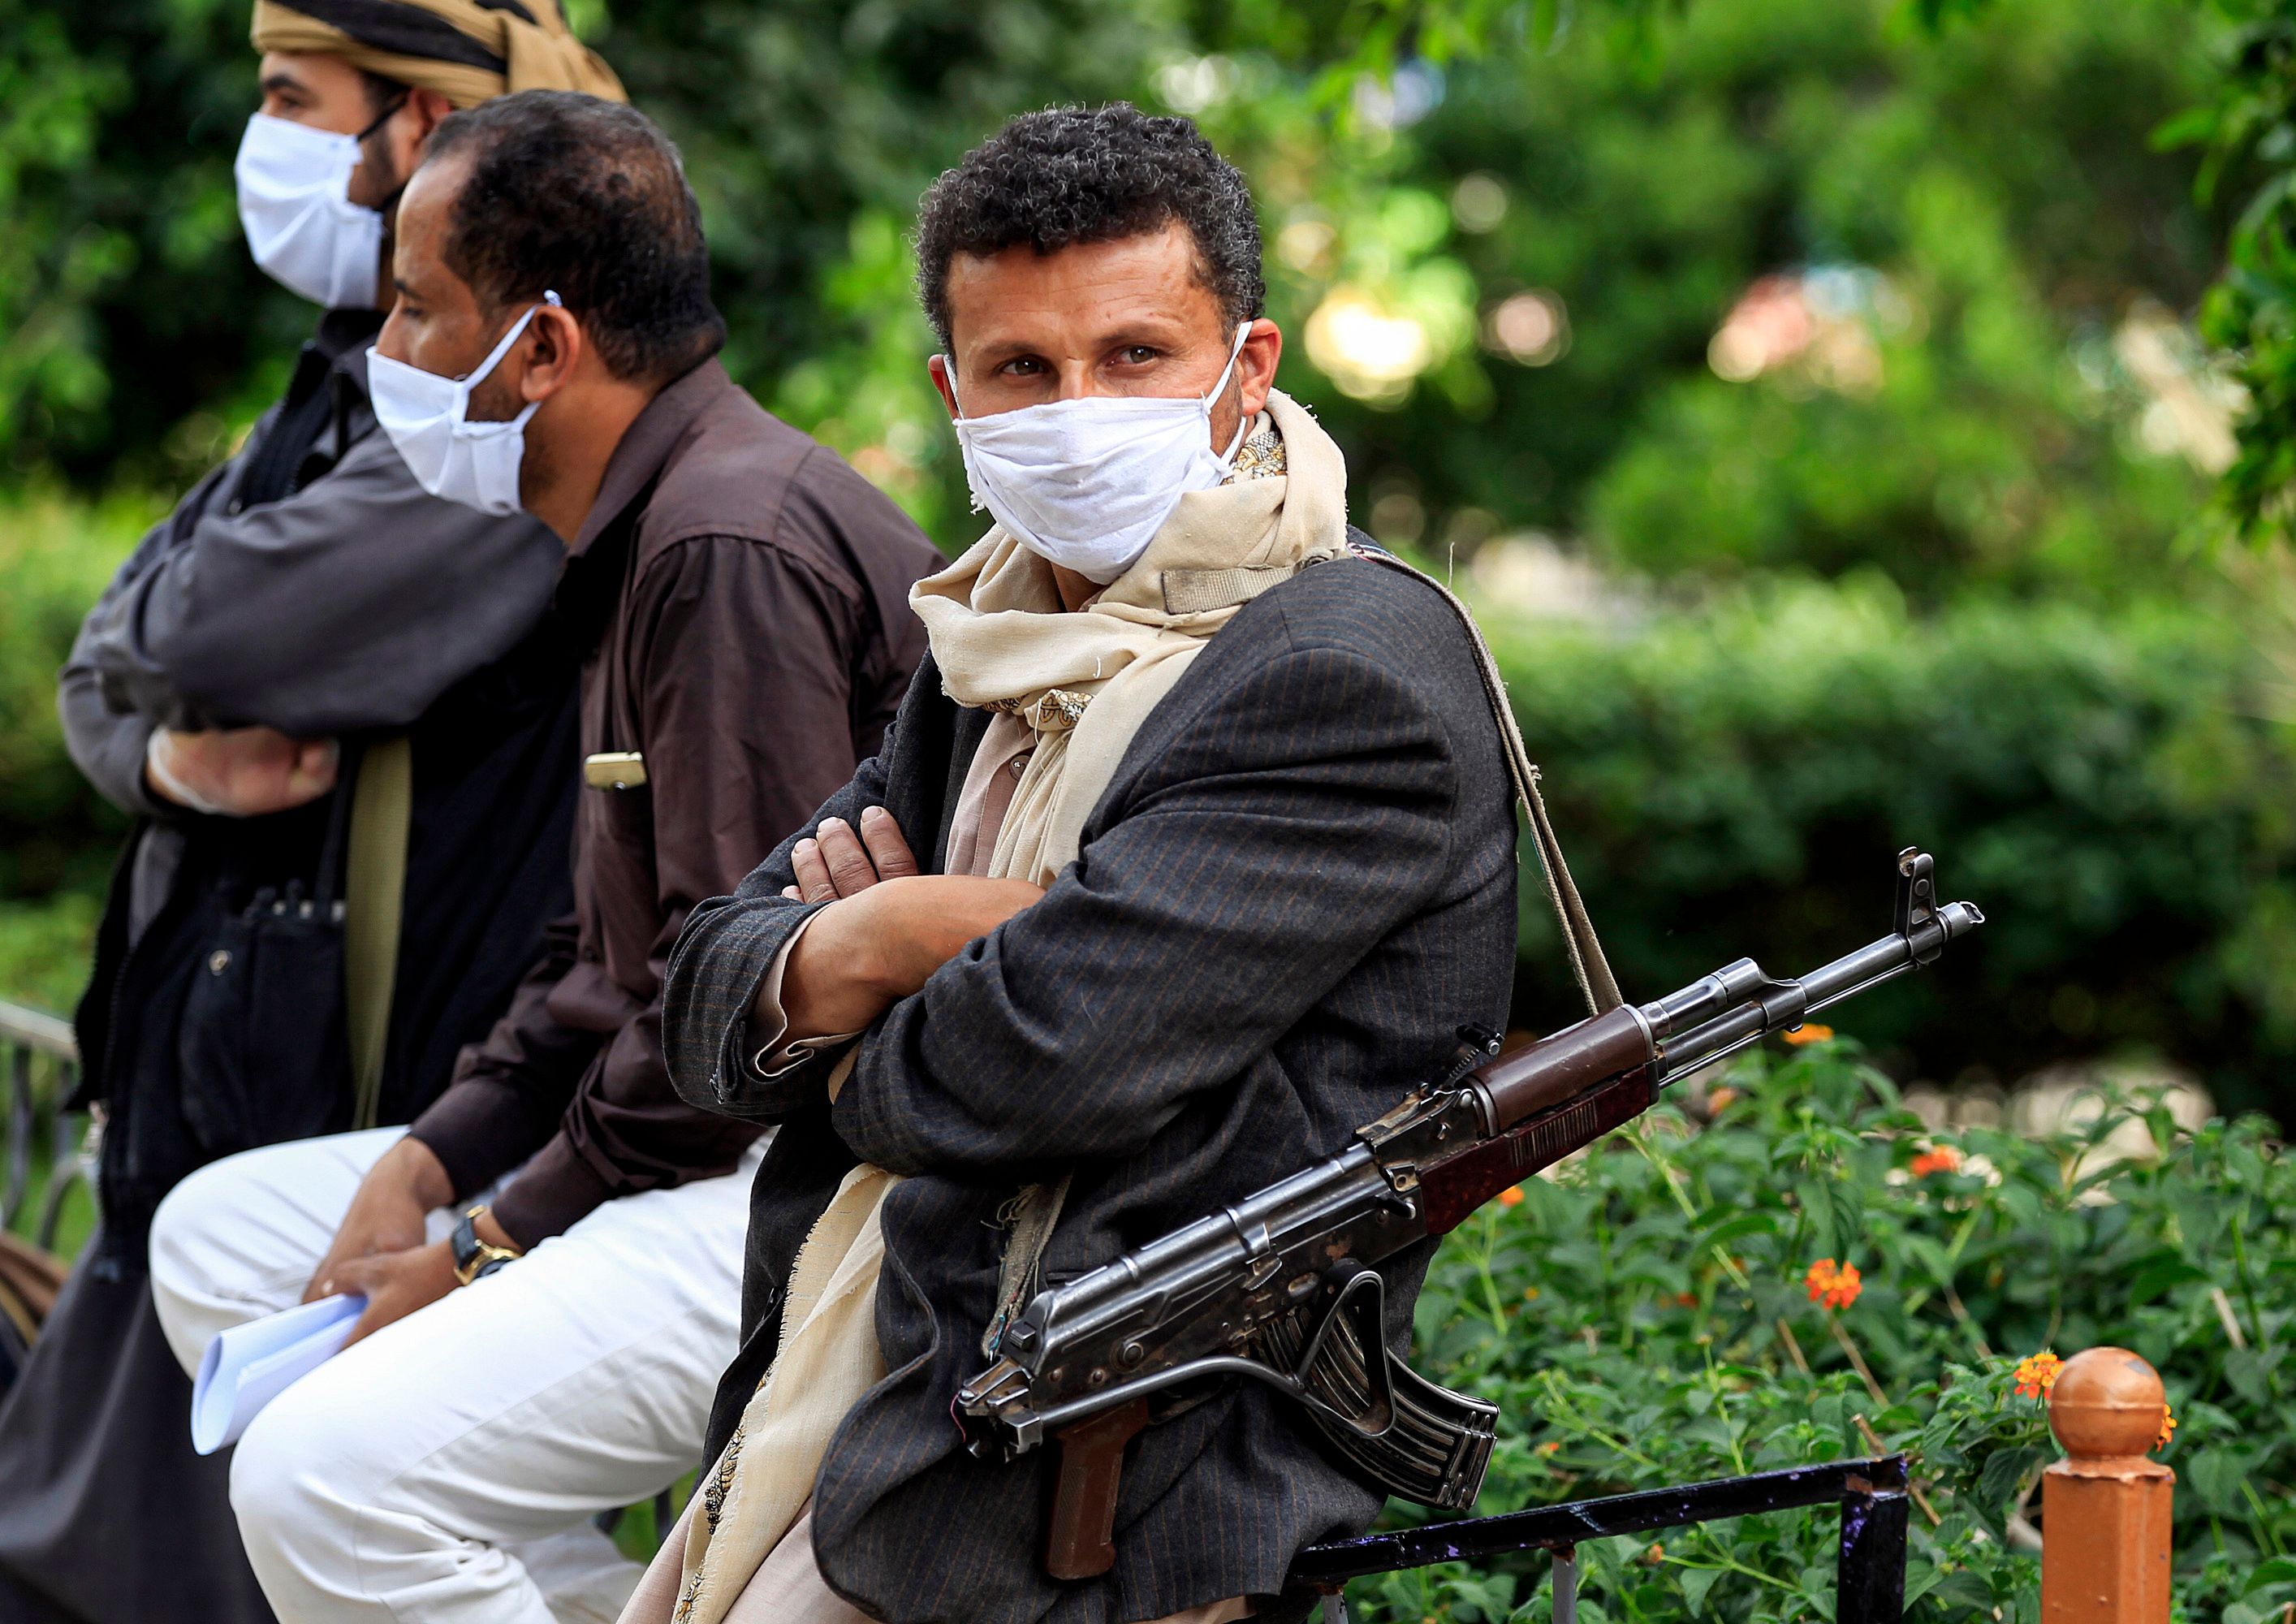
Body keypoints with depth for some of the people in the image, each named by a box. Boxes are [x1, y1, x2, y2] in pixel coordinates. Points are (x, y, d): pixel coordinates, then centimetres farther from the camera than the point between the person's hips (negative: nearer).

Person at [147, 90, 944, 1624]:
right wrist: (427, 1166, 5)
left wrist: (486, 1249, -13)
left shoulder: (735, 546, -18)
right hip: (685, 1145, 11)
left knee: (328, 1473, -25)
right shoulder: (641, 535, 16)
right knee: (218, 1238, 17)